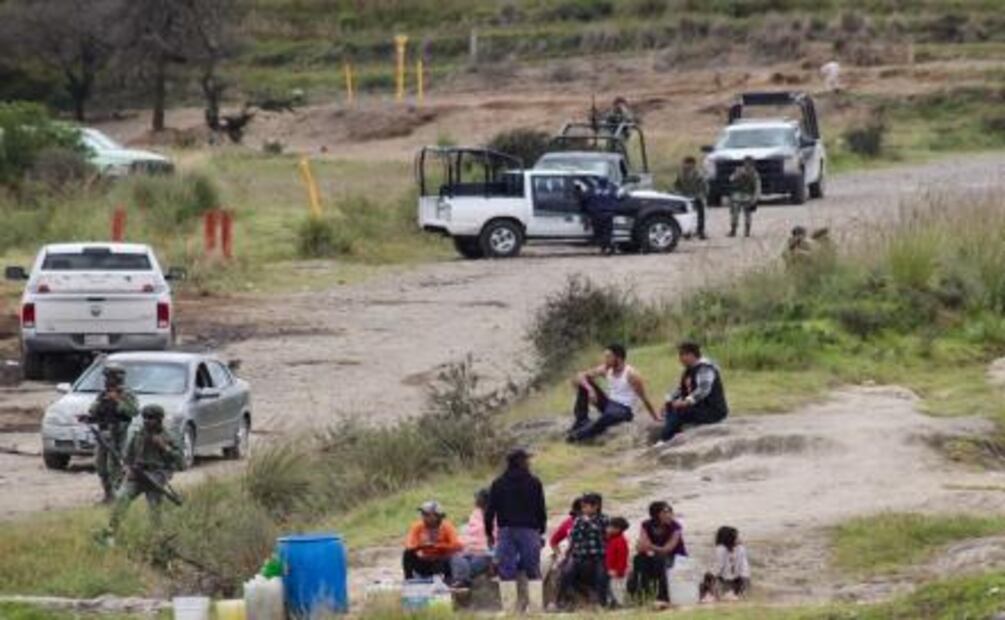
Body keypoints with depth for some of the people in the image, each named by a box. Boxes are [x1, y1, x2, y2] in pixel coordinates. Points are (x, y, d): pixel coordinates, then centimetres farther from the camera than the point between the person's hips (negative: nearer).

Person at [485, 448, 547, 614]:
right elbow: (541, 509, 1)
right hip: (529, 530, -1)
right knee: (533, 572, 4)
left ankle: (509, 610, -4)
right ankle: (536, 609, -3)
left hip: (506, 531, 1)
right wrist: (541, 530, 11)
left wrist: (489, 532, 11)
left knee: (506, 573, 1)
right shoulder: (534, 483, 1)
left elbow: (490, 510, 4)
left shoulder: (498, 484, 6)